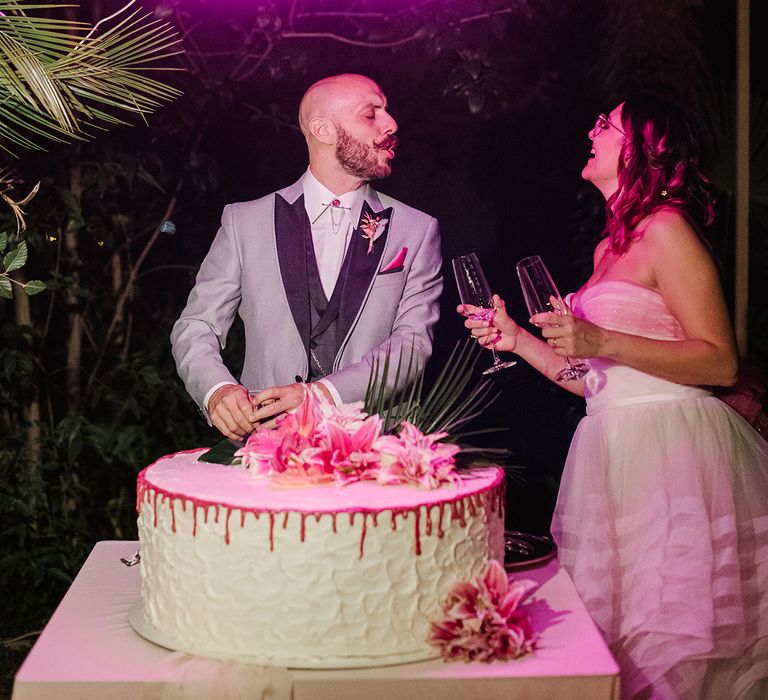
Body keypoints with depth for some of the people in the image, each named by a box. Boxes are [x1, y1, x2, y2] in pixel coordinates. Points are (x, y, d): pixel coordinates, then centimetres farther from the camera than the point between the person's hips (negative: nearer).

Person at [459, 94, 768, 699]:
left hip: (669, 448, -8)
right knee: (617, 632, 10)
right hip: (613, 446, 8)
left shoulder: (668, 229, -7)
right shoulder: (611, 246, 18)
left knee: (668, 634, -3)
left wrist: (601, 342, -20)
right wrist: (517, 340, 13)